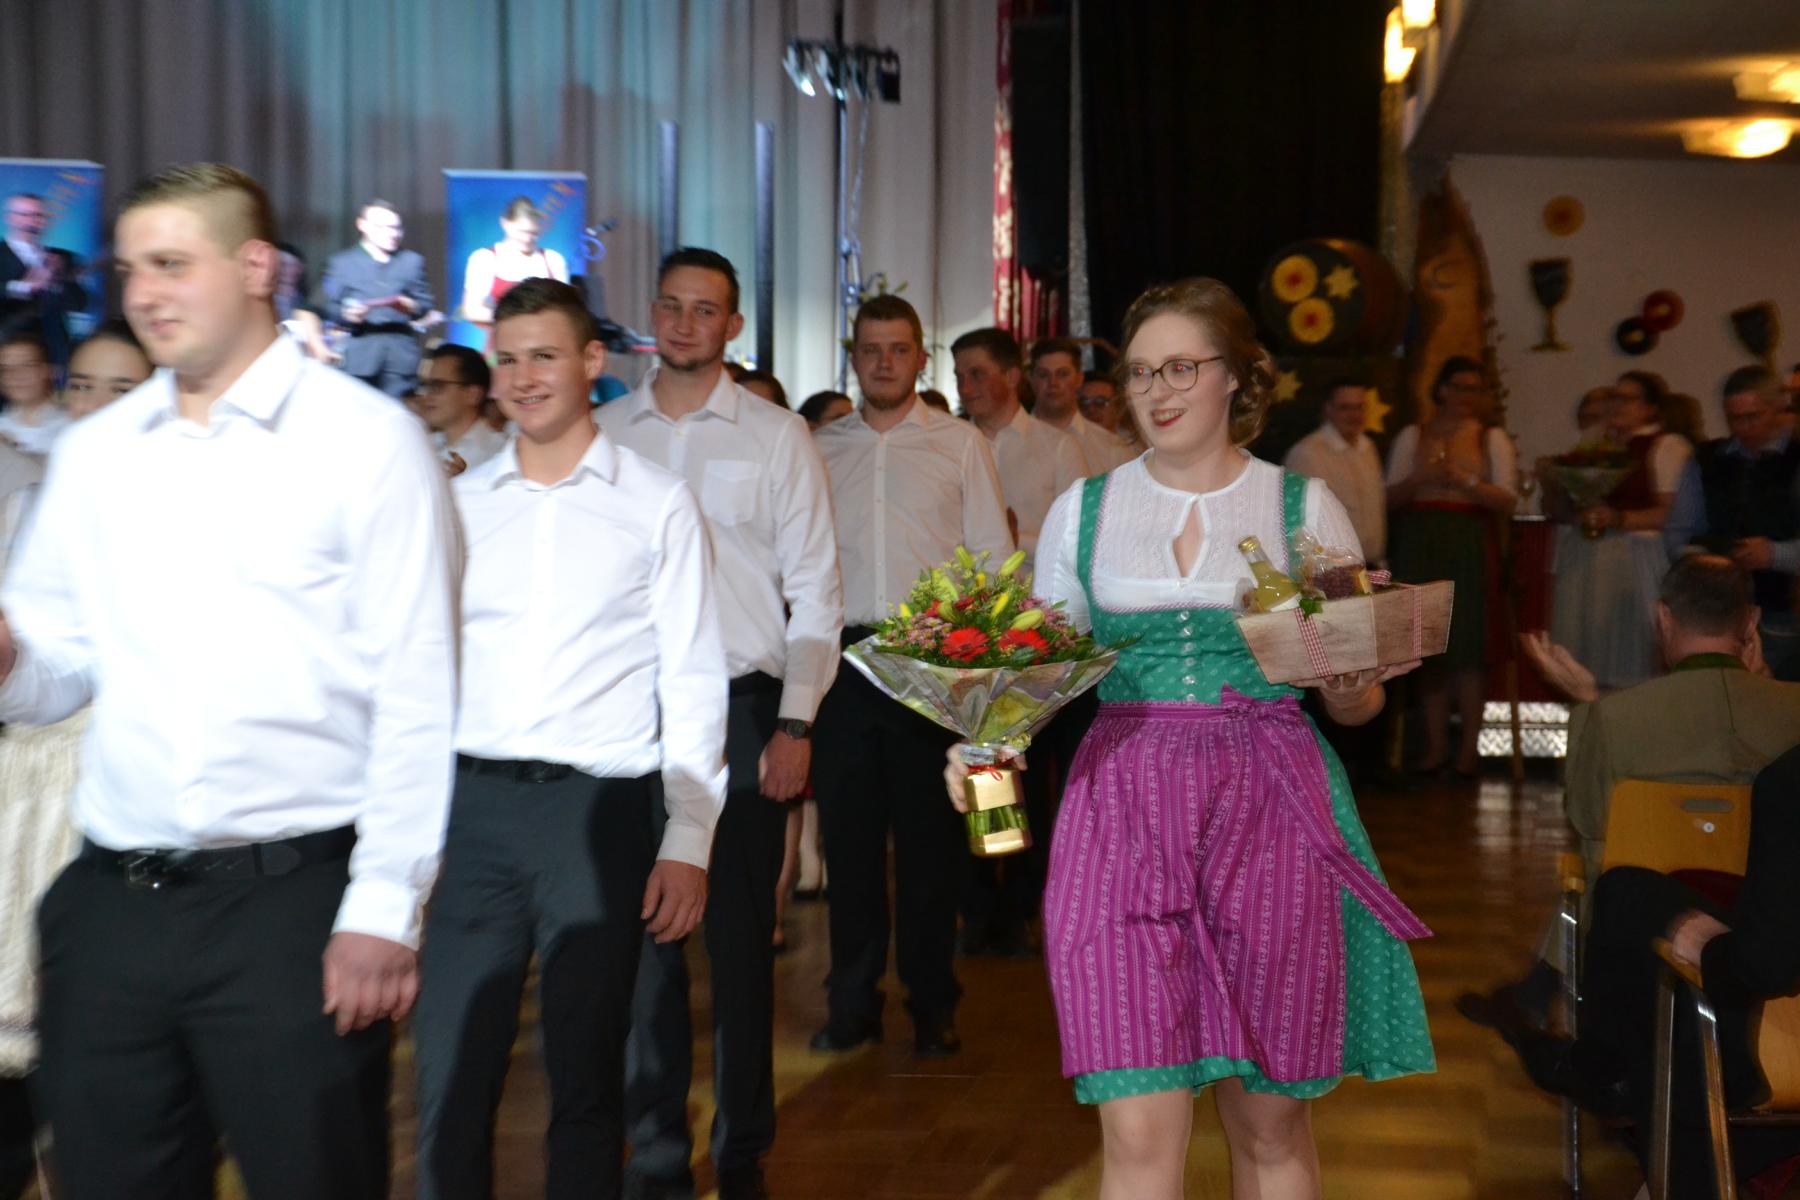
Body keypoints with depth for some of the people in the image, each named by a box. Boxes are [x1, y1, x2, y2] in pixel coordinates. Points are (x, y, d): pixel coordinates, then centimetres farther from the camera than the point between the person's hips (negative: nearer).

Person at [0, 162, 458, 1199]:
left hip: (293, 900, -4)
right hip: (111, 905, 4)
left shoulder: (368, 441, -3)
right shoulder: (94, 455, 12)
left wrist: (382, 909, -11)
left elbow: (415, 695, -7)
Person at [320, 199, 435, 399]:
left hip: (401, 355, 1)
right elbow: (330, 307, 6)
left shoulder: (412, 261, 19)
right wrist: (346, 315, -16)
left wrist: (412, 306, -10)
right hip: (360, 355, -1)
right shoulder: (342, 262, 12)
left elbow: (425, 303, 12)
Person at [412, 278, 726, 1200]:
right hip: (472, 802, 2)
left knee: (585, 1079, 8)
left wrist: (688, 841, -5)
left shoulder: (654, 502, 3)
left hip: (601, 807, -2)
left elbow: (692, 682, 1)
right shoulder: (459, 503, 10)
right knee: (449, 1078, 5)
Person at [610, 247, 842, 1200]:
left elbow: (813, 590, 2)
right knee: (645, 934, 5)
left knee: (740, 936, 4)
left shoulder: (776, 436, 3)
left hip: (743, 708, -2)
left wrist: (796, 725, -6)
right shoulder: (607, 433, 8)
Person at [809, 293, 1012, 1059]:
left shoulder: (960, 444, 7)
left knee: (928, 835, 3)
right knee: (847, 830, 6)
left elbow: (994, 554, 5)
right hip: (842, 655, 2)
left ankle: (932, 1007, 14)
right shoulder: (820, 449, 12)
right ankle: (852, 1003, 17)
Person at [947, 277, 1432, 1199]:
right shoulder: (1083, 510, 10)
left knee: (1270, 1123, 7)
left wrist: (1351, 683, -13)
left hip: (1268, 810, 0)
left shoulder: (1304, 507, 7)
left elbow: (1355, 701, 9)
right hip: (1124, 809, 0)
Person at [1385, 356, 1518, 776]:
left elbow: (1507, 500, 0)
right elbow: (1390, 497, 7)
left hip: (1468, 547, -1)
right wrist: (1420, 478, -11)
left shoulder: (1492, 438, 9)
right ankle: (1436, 745, 8)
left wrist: (1464, 480, -13)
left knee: (1468, 643, -6)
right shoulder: (1413, 436, 12)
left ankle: (1469, 747, -1)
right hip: (1419, 547, 1)